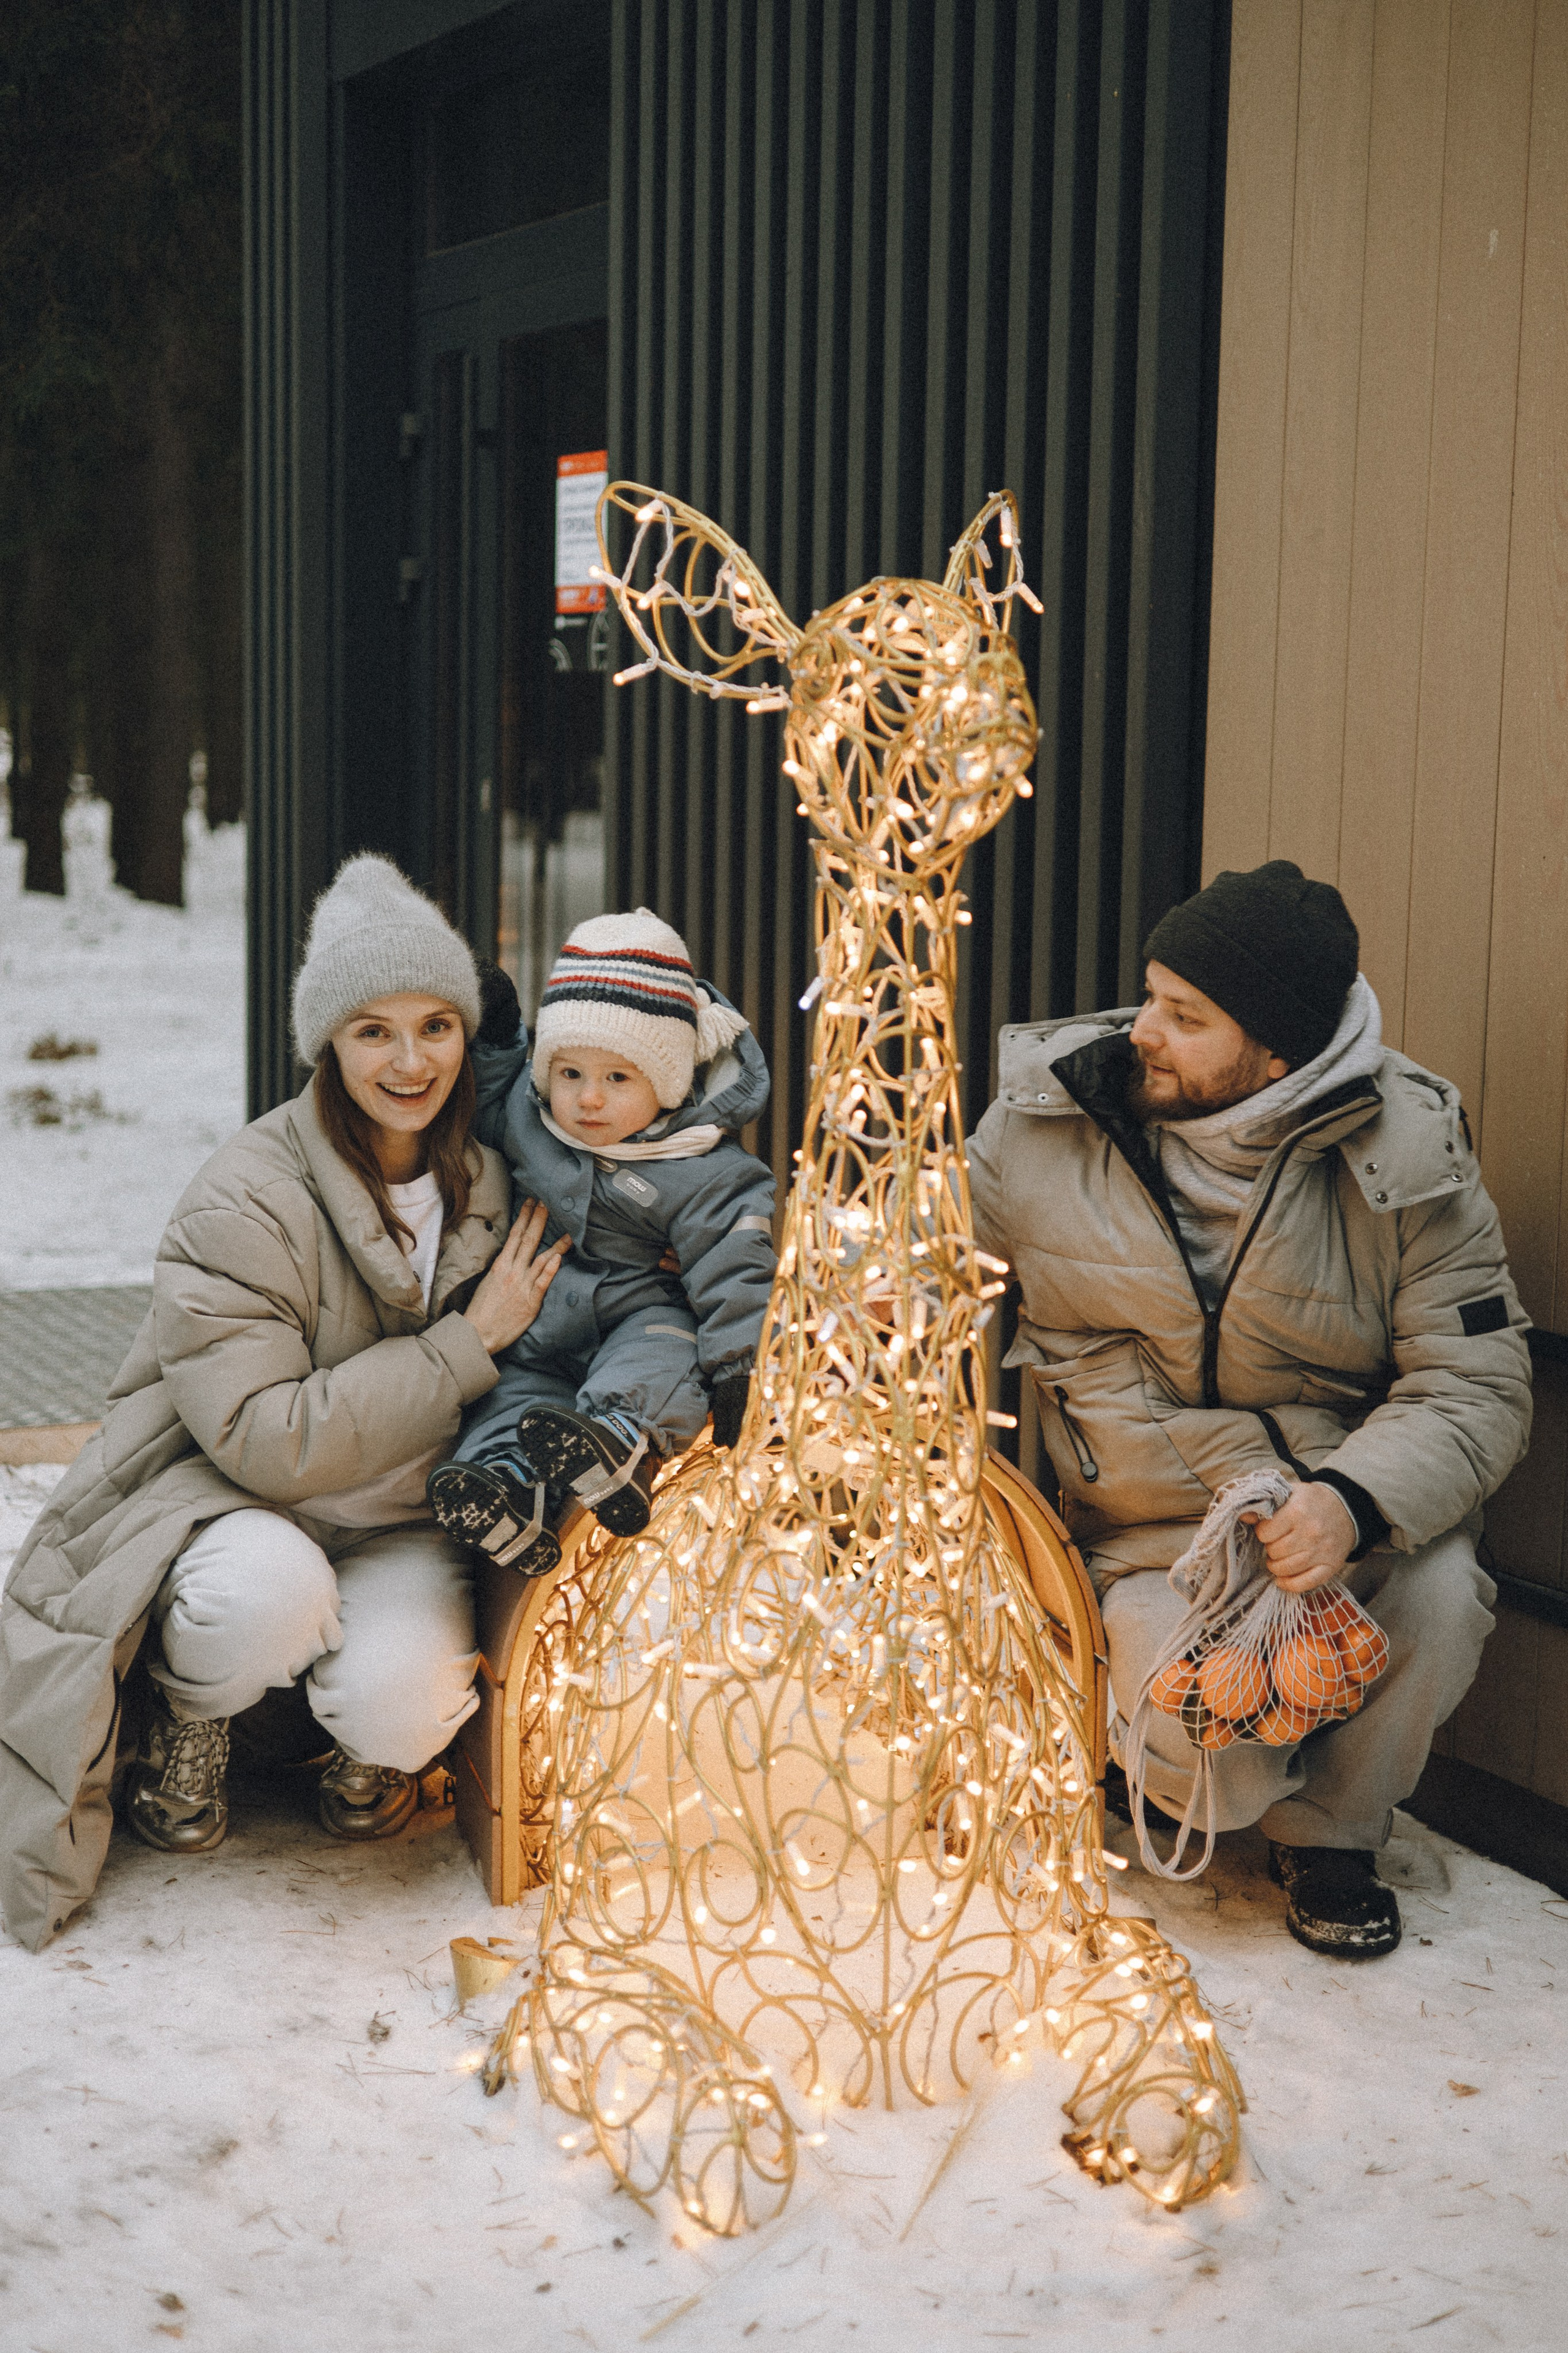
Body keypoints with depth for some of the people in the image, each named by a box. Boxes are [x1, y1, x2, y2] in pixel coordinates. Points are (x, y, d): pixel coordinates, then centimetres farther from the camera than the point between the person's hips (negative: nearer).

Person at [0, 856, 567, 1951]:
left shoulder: (487, 1178, 0)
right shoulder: (245, 1204, -19)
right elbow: (267, 1439, -25)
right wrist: (468, 1346, -23)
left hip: (401, 1526, 3)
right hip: (227, 1502, -3)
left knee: (399, 1703, -30)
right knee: (268, 1594, -39)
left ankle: (367, 1737, 11)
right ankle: (189, 1721, -1)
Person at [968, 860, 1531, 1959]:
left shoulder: (1407, 1156, -11)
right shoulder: (1050, 1115, -5)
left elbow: (1474, 1385, -12)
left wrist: (1354, 1500, -31)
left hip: (1353, 1507, 0)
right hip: (1152, 1535, 0)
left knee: (1440, 1593, -33)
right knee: (1207, 1766, -27)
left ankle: (1332, 1828, 0)